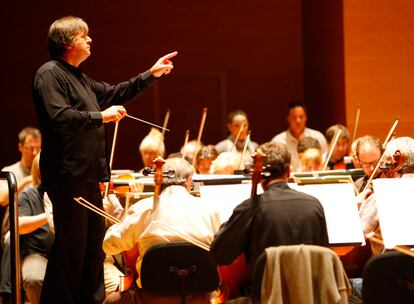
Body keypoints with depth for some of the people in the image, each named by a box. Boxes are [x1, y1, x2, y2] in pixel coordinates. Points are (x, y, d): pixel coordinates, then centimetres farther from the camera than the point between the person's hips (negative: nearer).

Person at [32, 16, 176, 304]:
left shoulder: (79, 78, 20)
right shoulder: (50, 74, -10)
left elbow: (113, 93, 30)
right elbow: (59, 116, -23)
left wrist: (151, 75, 26)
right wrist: (101, 117, -17)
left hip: (88, 174, 10)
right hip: (68, 174, -10)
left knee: (94, 240, 13)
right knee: (71, 243, -8)